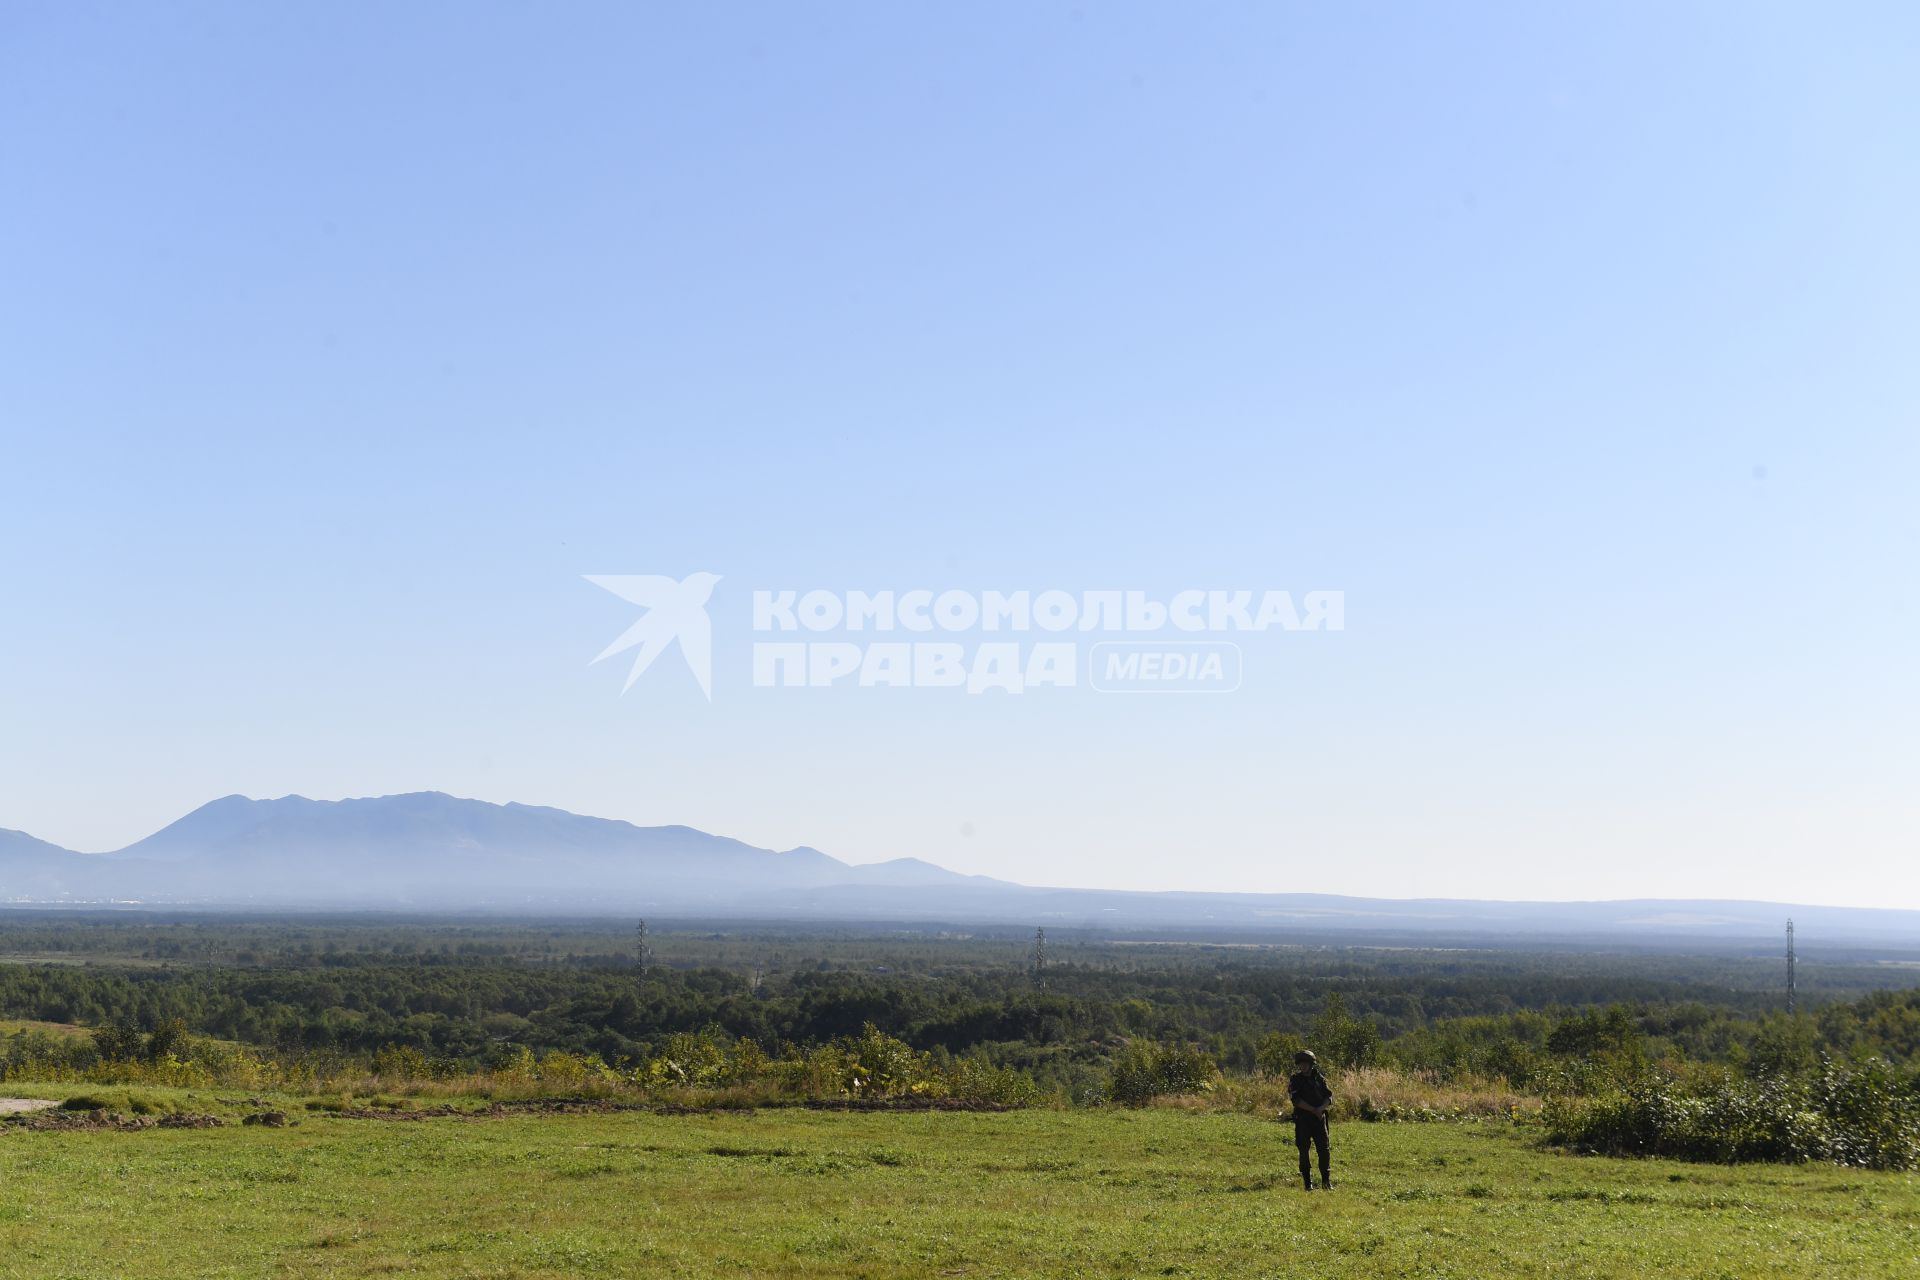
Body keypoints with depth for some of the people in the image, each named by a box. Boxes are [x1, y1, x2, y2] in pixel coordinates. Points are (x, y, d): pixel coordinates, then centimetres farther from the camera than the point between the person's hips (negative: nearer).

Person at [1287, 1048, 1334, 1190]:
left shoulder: (1319, 1078, 10)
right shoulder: (1295, 1080, 2)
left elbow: (1329, 1097, 6)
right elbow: (1296, 1099, -9)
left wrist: (1321, 1108, -14)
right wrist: (1313, 1110, -15)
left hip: (1319, 1119, 2)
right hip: (1302, 1120, -2)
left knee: (1324, 1150, -3)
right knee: (1304, 1152, -1)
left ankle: (1326, 1182, 2)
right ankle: (1308, 1183, 5)